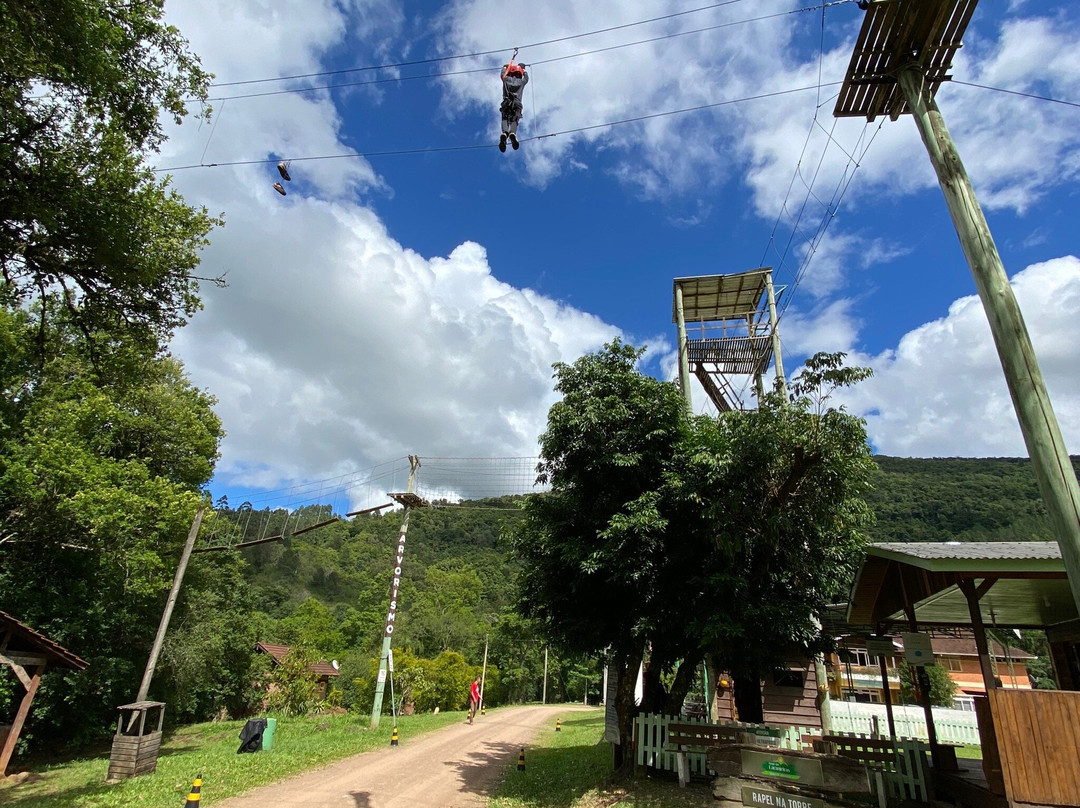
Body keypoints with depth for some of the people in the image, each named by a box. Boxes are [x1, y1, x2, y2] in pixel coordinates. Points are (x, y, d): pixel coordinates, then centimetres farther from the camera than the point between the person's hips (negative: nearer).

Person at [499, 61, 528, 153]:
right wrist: (523, 69, 63)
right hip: (517, 105, 0)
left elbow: (503, 74, 42)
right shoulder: (522, 82, 21)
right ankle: (512, 133, -43)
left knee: (505, 119, -5)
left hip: (506, 103, 0)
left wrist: (505, 66, 63)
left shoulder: (506, 79, 19)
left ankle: (504, 133, -37)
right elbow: (526, 77, 45)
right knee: (514, 121, -11)